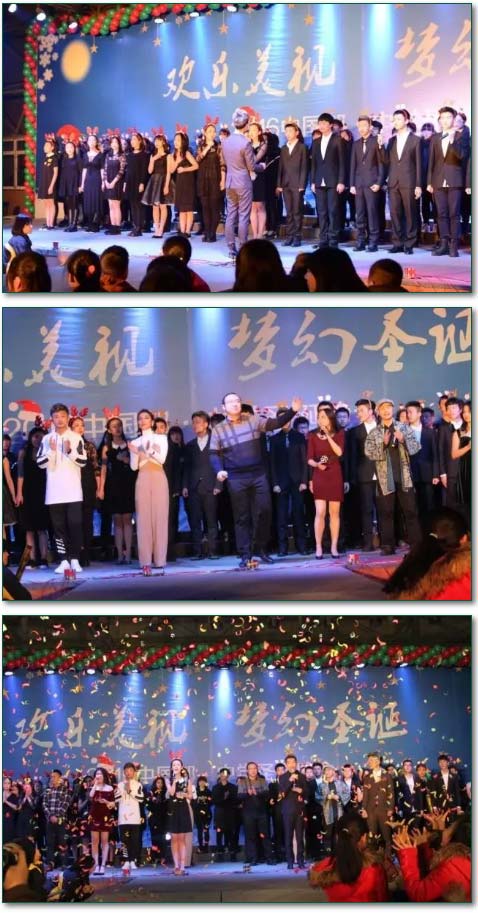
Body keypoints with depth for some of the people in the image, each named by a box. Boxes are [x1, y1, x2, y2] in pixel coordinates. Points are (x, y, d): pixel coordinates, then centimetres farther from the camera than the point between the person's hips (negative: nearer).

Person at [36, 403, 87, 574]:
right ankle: (64, 560, 5)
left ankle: (75, 559, 2)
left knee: (75, 524, -4)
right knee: (58, 526, 2)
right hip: (54, 491, 2)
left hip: (73, 490, -2)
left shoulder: (76, 438, 3)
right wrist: (51, 451, -11)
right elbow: (40, 463, 3)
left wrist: (70, 451, -15)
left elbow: (83, 461, -2)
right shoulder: (46, 439, 8)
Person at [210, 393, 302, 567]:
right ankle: (245, 555, 7)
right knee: (242, 516, 2)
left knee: (264, 511, -1)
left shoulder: (253, 421, 7)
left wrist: (292, 411, -11)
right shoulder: (218, 430, 5)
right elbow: (214, 454, 5)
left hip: (258, 474, 1)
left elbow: (276, 423, 2)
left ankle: (262, 549, 14)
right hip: (236, 478, -1)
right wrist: (219, 470, -13)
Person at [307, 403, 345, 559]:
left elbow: (339, 452, -12)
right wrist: (317, 464, -19)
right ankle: (318, 547, -4)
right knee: (320, 512, -9)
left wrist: (328, 435, -13)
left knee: (334, 513, 4)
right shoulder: (313, 436, 4)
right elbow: (309, 459, 2)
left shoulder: (339, 434, 4)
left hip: (335, 476, 1)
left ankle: (334, 547, 8)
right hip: (319, 477, -1)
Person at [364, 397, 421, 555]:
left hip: (404, 476, 1)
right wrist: (383, 443, -20)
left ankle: (416, 544, 6)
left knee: (410, 511, 2)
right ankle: (388, 545, 5)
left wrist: (403, 440, -17)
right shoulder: (374, 433, 4)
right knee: (386, 512, 1)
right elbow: (369, 453, -6)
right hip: (385, 478, 0)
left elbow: (416, 447, 1)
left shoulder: (404, 428, 7)